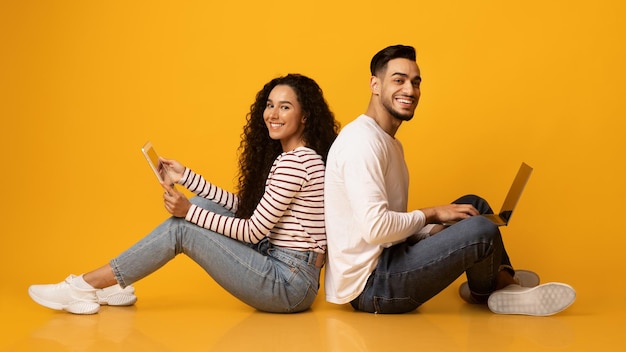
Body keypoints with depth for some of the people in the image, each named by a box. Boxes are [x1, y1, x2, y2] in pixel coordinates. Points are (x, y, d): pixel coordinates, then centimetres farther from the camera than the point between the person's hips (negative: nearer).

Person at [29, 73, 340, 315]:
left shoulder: (293, 161, -17)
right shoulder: (295, 156, 14)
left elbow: (254, 231, -16)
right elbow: (241, 207, 15)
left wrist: (190, 212, -12)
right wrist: (185, 176, 11)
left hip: (290, 284, -9)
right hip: (284, 270, 9)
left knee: (182, 227, -10)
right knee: (204, 205, 6)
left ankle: (85, 287, -2)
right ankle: (118, 287, 7)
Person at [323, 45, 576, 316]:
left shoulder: (389, 142, 17)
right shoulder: (362, 141, -16)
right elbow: (374, 227, -26)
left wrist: (439, 230, -1)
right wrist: (431, 214, -11)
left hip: (385, 266, 11)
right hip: (370, 286, -10)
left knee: (473, 205, 12)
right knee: (482, 230, -20)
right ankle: (483, 293, 10)